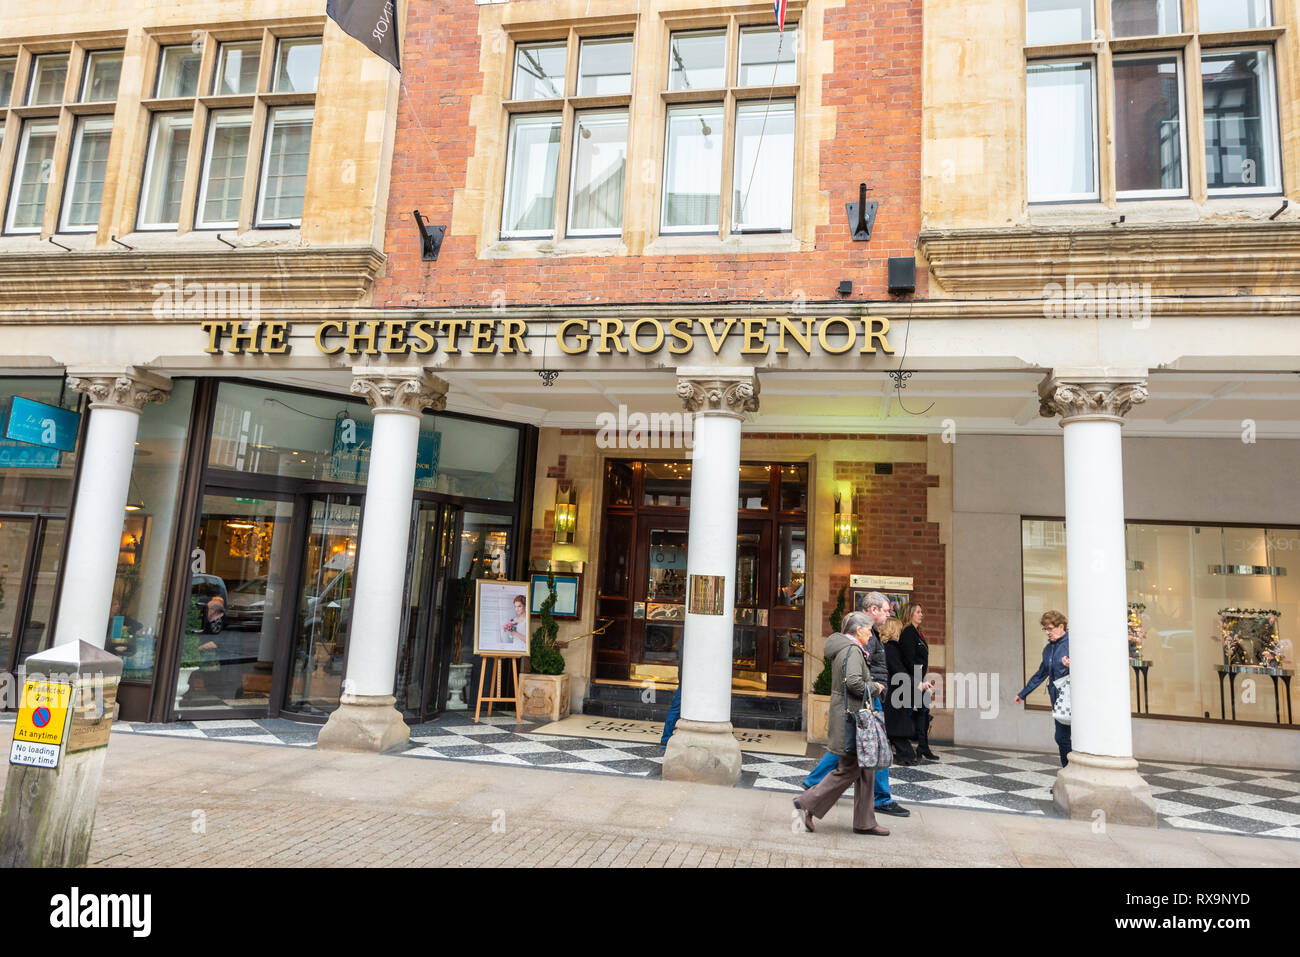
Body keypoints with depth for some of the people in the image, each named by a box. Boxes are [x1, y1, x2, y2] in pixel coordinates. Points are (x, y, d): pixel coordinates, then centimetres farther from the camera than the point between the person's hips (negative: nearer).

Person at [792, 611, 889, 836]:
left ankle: (865, 822, 18)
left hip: (849, 715, 10)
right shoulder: (852, 651, -15)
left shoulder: (843, 649, 15)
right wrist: (873, 689, -11)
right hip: (850, 716, -10)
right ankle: (807, 803, 2)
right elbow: (854, 682, -27)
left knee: (864, 768, 12)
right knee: (849, 769, -4)